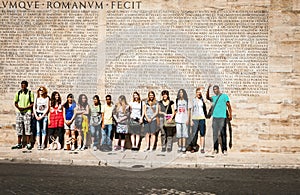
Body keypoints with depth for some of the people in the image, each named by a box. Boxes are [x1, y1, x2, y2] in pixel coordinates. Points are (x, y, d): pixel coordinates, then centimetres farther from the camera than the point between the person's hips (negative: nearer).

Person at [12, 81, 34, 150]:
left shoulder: (30, 93, 1)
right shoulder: (18, 93, 8)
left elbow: (32, 104, 0)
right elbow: (15, 103, 12)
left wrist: (25, 108, -15)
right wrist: (19, 108, -9)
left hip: (27, 112, -3)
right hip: (19, 112, 3)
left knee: (27, 128, -4)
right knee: (19, 127, 4)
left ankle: (28, 144, 3)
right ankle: (19, 144, 12)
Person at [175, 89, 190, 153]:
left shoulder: (186, 101, 5)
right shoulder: (177, 101, 11)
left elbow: (188, 111, 4)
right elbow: (176, 110, 13)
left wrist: (188, 119, -4)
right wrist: (175, 118, 2)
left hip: (185, 119, -2)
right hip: (178, 119, 2)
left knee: (184, 134, -2)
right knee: (179, 134, 3)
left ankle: (184, 148, 1)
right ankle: (179, 147, 9)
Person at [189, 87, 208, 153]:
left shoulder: (203, 100, 6)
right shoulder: (193, 100, 8)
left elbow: (205, 109, 9)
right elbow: (192, 110, 7)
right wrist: (191, 119, 4)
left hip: (202, 118, 0)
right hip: (195, 119, 0)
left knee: (202, 134, 0)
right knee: (194, 134, -2)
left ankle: (202, 148, 4)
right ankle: (193, 147, 10)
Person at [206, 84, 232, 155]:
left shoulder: (224, 96, 5)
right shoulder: (214, 97, 19)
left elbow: (229, 105, 0)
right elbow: (207, 97, 1)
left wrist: (230, 115, -9)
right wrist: (208, 88, -8)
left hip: (222, 117, -5)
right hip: (215, 117, 5)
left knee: (223, 134, -5)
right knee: (215, 134, 2)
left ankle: (224, 149, -3)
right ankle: (215, 149, 6)